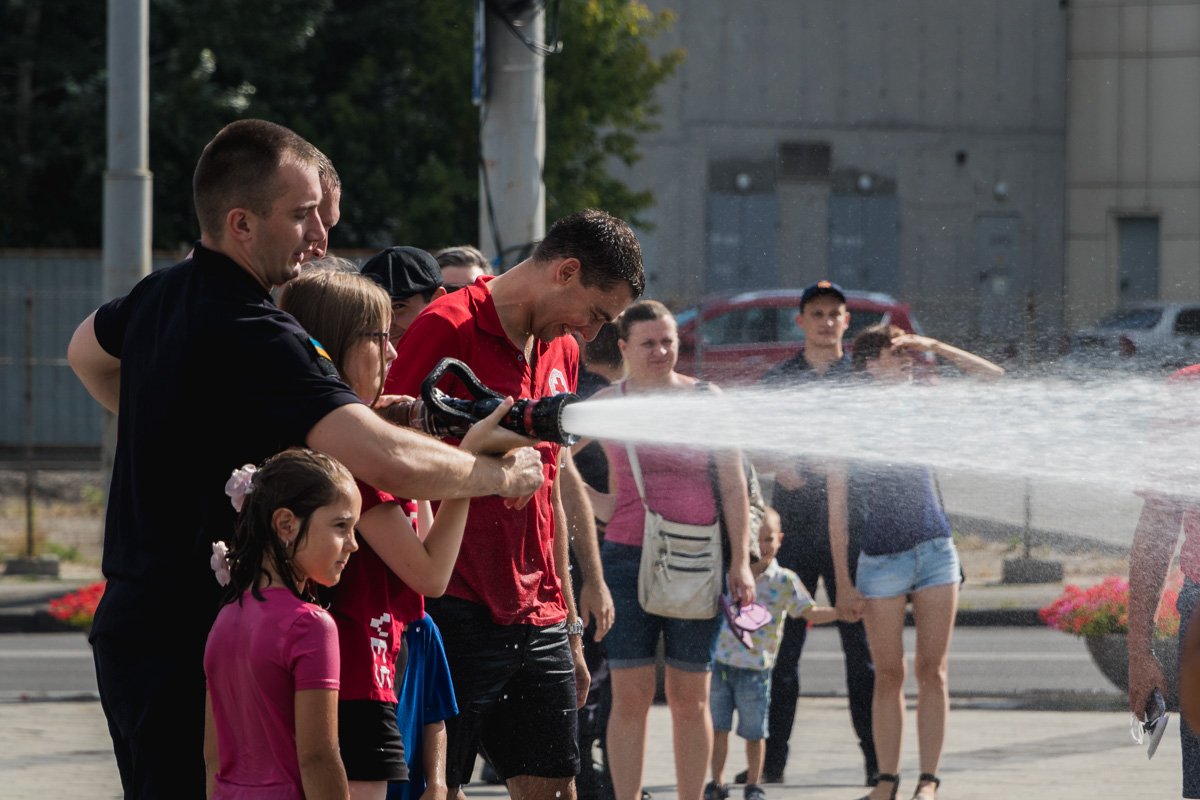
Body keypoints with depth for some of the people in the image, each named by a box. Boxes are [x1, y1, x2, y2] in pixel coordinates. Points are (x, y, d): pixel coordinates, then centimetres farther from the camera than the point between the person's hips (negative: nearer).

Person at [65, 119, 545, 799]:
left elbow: (87, 351, 35)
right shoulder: (252, 335, -22)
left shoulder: (159, 294, 9)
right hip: (191, 641, -10)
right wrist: (499, 473, -14)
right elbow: (388, 461, -30)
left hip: (129, 623, 10)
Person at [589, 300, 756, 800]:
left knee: (690, 698, 3)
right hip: (627, 558, 0)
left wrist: (740, 562, -1)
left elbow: (733, 485, 4)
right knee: (630, 695, -3)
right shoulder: (605, 405, 5)